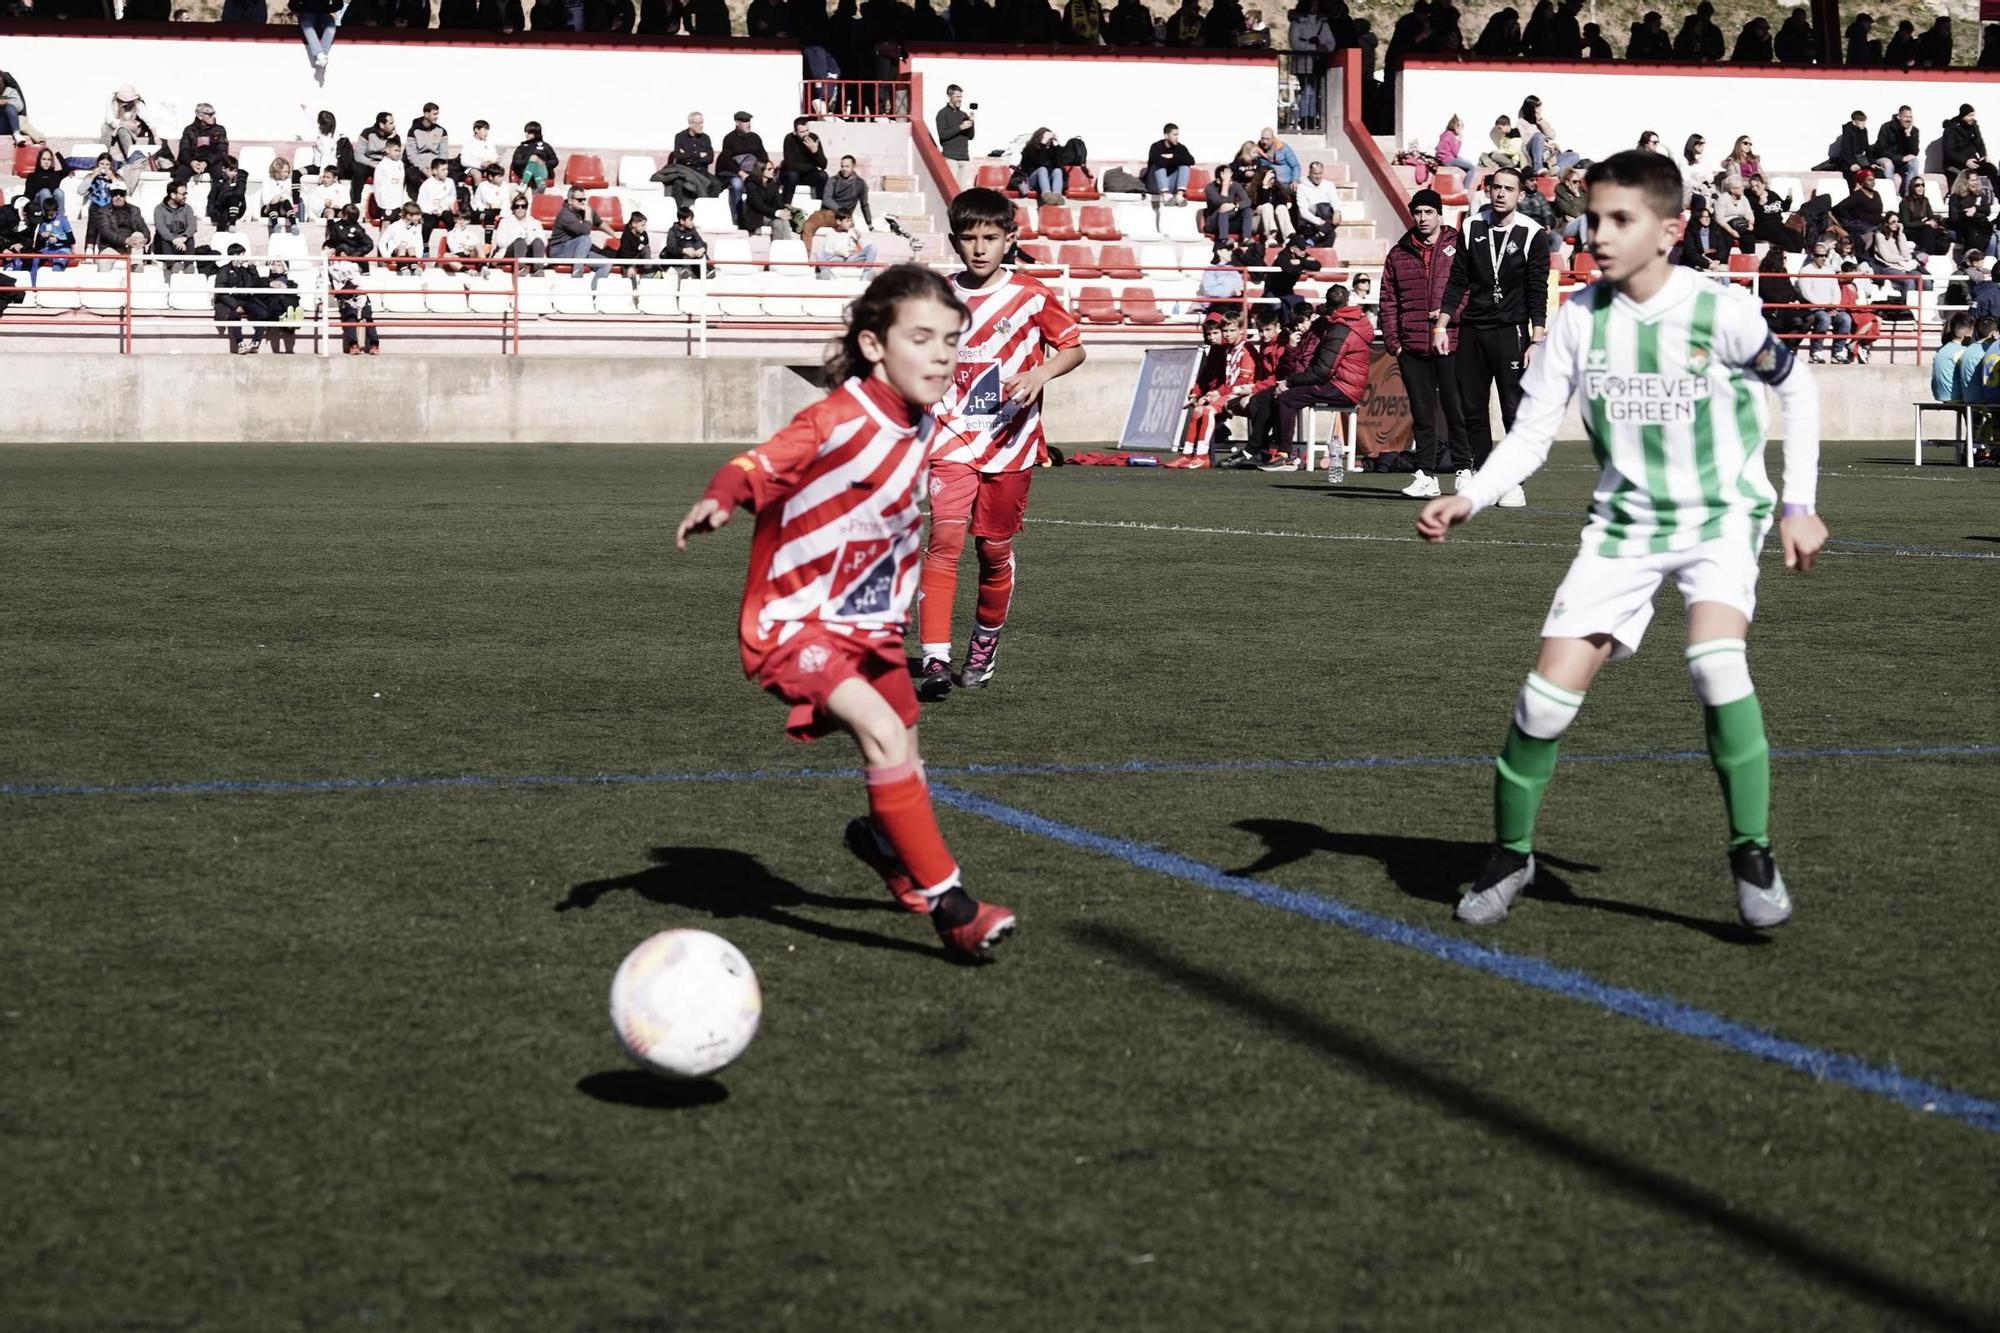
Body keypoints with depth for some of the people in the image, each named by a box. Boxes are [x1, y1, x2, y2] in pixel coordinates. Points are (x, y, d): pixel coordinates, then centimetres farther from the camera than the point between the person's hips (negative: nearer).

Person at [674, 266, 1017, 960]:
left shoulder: (921, 427, 1)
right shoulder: (838, 420, -22)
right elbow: (760, 466, -31)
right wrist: (719, 500, -48)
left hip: (867, 622, 8)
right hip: (793, 622, -8)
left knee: (902, 758, 17)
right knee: (883, 733, -24)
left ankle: (883, 842, 51)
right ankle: (948, 903, -18)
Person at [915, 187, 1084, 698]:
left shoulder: (1032, 296, -1)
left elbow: (1074, 348, 6)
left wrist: (1040, 373, -13)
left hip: (1010, 442, 0)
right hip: (951, 440, 0)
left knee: (995, 548, 9)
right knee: (944, 537, -16)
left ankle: (985, 643, 34)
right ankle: (935, 658, -22)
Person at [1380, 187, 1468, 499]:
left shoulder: (1457, 247, 3)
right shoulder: (1399, 254, 12)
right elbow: (1388, 302, 13)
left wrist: (1450, 314, -12)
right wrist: (1393, 341, 5)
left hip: (1451, 344, -3)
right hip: (1412, 347, 3)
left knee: (1456, 409, -1)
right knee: (1422, 413, 5)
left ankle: (1464, 469, 8)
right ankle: (1426, 475, 8)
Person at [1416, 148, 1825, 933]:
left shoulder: (1720, 311, -15)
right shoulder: (1581, 318, -7)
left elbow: (1797, 388, 2)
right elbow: (1530, 435, -4)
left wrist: (1798, 503, 0)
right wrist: (1469, 499, -22)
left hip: (1720, 515, -3)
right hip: (1624, 523, 3)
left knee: (1716, 663, -30)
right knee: (1548, 693, -6)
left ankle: (1752, 856, -14)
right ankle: (1510, 854, 17)